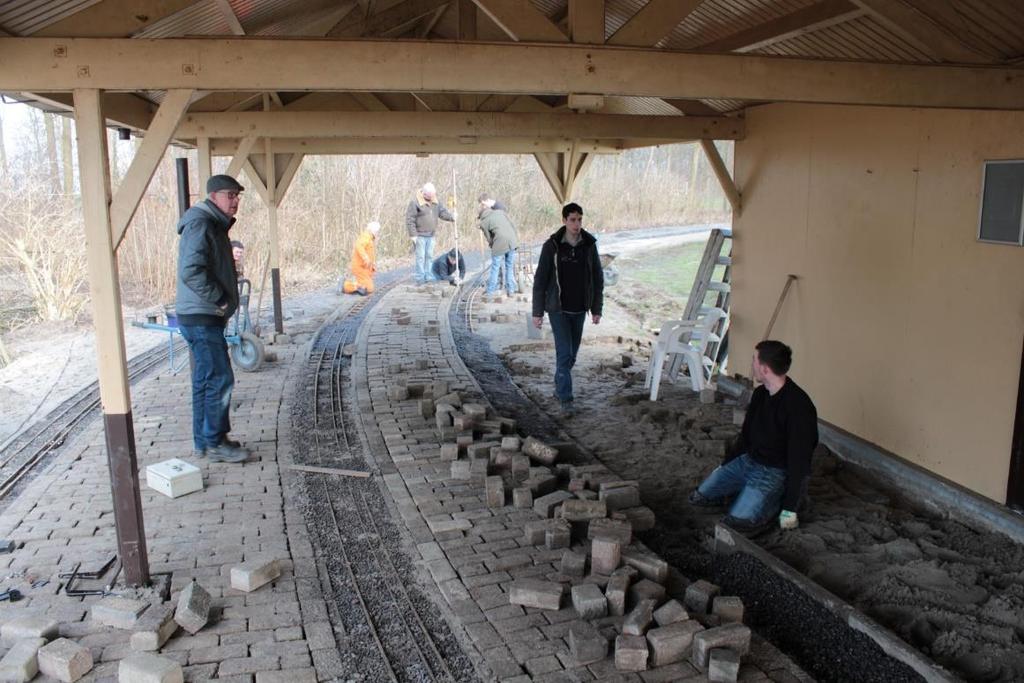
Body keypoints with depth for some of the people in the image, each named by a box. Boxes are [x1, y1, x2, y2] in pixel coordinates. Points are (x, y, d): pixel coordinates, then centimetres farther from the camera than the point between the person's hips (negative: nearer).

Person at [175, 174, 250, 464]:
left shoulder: (214, 225, 17)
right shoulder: (200, 225, -16)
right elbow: (191, 271, -27)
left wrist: (223, 300, 14)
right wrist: (219, 300, -19)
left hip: (206, 317, 11)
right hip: (201, 318, -11)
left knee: (206, 380, 14)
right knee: (219, 379, -7)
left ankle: (204, 442, 23)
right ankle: (214, 443, 3)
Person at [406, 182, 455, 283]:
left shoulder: (436, 202, 7)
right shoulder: (415, 203, -12)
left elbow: (443, 212, 3)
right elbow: (410, 219, -13)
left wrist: (452, 217, -19)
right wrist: (413, 235, -16)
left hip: (431, 235, 6)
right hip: (420, 235, -6)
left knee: (429, 256, 10)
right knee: (421, 257, -5)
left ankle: (427, 277, 19)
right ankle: (420, 278, 0)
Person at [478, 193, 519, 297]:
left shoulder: (483, 222, 4)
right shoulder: (500, 211, 13)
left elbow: (489, 239, 5)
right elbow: (513, 225, 12)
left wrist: (492, 245, 24)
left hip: (499, 244, -4)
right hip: (512, 241, 4)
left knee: (495, 267, 9)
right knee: (510, 266, 15)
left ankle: (490, 291, 14)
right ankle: (511, 290, 19)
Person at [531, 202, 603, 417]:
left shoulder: (589, 245, -1)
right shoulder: (552, 245, -9)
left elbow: (597, 278, 5)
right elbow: (540, 280, -7)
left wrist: (597, 309, 3)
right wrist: (537, 312, -9)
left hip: (579, 309, 4)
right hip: (558, 309, -4)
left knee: (572, 353, 13)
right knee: (564, 353, -9)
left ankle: (560, 388, 33)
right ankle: (566, 400, -5)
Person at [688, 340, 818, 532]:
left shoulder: (799, 406, -24)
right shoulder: (760, 394, 3)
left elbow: (799, 460, -22)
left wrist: (790, 508, -20)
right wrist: (725, 465, 22)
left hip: (777, 471, -7)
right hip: (749, 459, 7)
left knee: (739, 520, -25)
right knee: (700, 496, -2)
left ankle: (777, 499, 0)